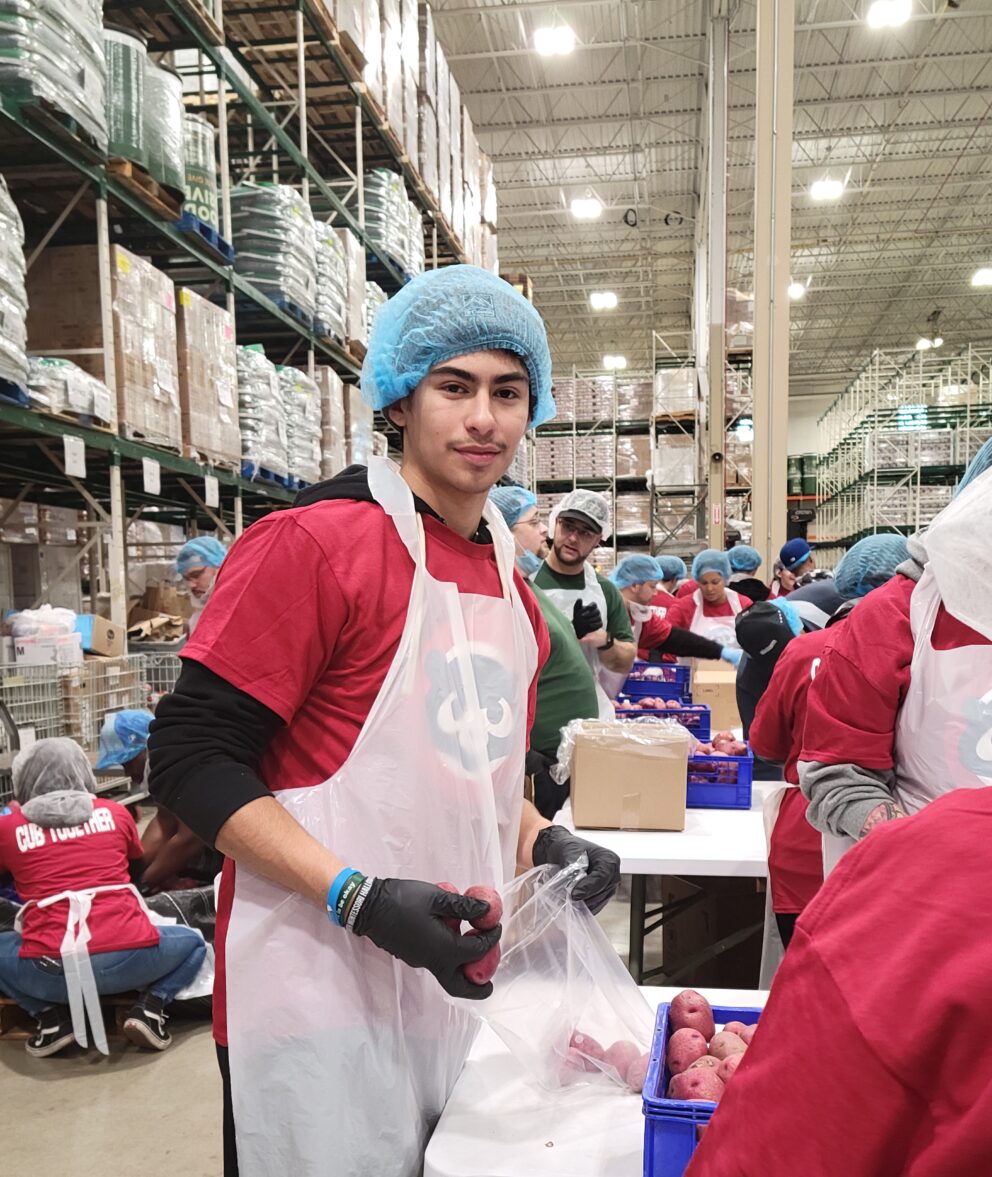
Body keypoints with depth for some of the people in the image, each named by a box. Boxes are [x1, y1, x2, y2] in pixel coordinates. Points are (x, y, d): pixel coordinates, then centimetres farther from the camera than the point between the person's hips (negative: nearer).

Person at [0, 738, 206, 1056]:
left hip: (48, 971, 0)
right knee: (193, 941, 29)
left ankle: (51, 1016, 11)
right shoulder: (114, 813, 13)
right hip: (129, 956, 1)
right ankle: (149, 1006, 5)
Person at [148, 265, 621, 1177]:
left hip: (459, 988, 7)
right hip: (321, 996, -7)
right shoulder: (314, 542, -14)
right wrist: (360, 899, -22)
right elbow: (193, 759, -15)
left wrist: (545, 843, 1)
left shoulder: (510, 578, 8)